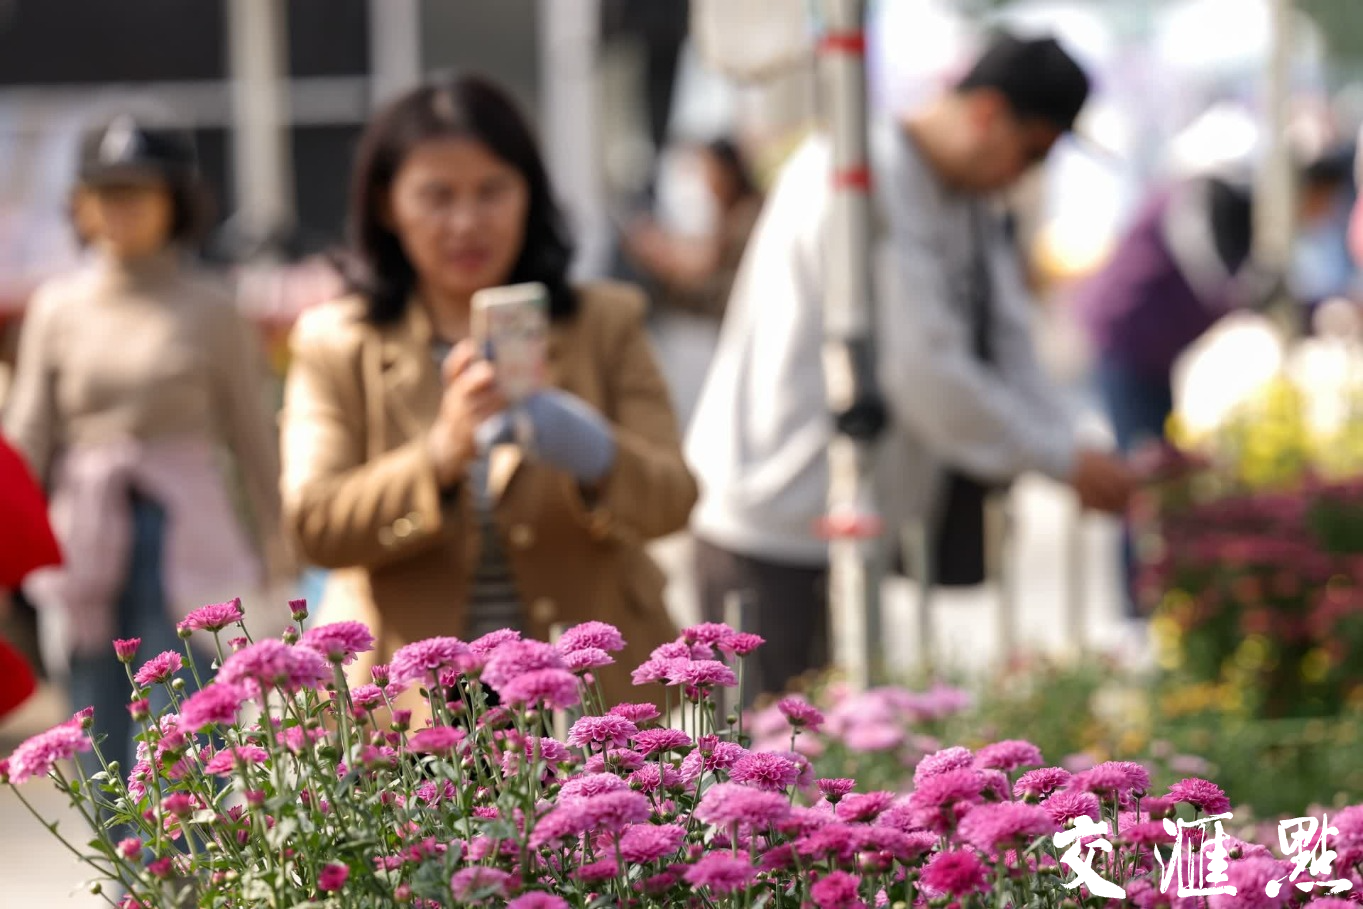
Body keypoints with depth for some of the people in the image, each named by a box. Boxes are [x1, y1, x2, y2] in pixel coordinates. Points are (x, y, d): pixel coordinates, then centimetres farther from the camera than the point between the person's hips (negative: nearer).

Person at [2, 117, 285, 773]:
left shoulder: (208, 309, 1)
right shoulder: (58, 308, 6)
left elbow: (250, 434, 6)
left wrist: (274, 543, 7)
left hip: (185, 533, -3)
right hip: (87, 539, 3)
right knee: (99, 709, 6)